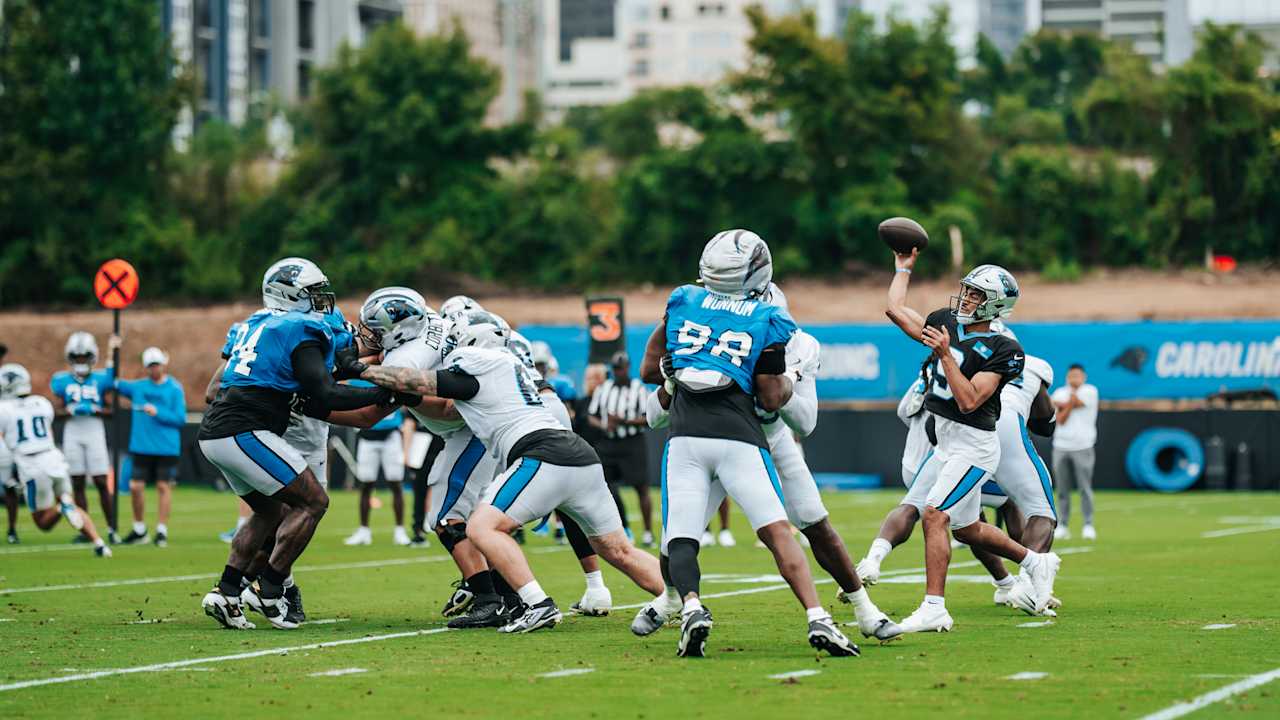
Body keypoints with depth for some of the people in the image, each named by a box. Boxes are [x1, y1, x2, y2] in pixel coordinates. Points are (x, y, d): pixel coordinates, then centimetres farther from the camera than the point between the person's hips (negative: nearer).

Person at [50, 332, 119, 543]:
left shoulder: (100, 379, 2)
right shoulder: (62, 381, 6)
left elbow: (109, 410, 4)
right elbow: (59, 410, 8)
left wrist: (94, 410, -14)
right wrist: (70, 410, -12)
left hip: (94, 432, -2)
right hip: (72, 433, 2)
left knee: (102, 483, -5)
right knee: (77, 484, 3)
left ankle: (111, 529, 0)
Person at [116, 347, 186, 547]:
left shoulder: (174, 389, -2)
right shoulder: (138, 387, 9)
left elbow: (180, 418, -5)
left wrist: (157, 413, -14)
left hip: (167, 448, -3)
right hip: (141, 447, 3)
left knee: (164, 486, 0)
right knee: (136, 486, 3)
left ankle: (162, 531, 7)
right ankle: (139, 530, 18)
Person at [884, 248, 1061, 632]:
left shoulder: (1002, 351, -15)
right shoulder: (946, 323, 6)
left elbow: (969, 400, -23)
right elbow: (896, 309, 14)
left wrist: (946, 354, -26)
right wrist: (904, 268, 19)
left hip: (973, 444, -9)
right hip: (945, 441, 9)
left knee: (934, 515, -17)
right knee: (966, 528, 18)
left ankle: (934, 608, -16)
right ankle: (1036, 563, 37)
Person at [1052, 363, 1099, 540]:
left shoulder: (1090, 391, 0)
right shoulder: (1060, 393, 9)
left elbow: (1075, 403, -13)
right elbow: (1060, 420, -3)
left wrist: (1058, 404, 2)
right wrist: (1070, 403, -16)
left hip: (1082, 446, -3)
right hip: (1061, 446, 3)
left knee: (1085, 488, -7)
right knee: (1062, 489, 3)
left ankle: (1088, 525, -4)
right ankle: (1063, 525, 7)